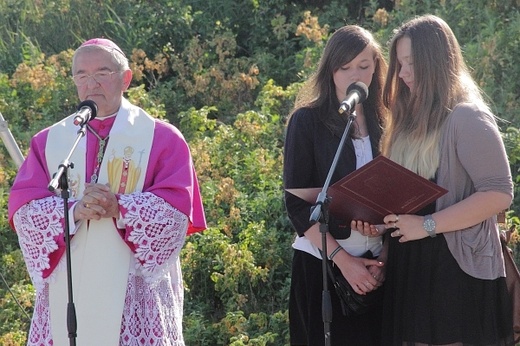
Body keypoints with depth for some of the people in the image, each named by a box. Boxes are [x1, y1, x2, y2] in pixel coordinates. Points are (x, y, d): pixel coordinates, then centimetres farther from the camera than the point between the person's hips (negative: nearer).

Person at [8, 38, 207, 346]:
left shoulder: (161, 138, 6)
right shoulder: (49, 142, 13)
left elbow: (177, 207, -4)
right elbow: (23, 208, 2)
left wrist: (119, 209, -17)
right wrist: (74, 211, -16)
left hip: (136, 289, -2)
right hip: (67, 292, 2)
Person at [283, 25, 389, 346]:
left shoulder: (383, 122, 6)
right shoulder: (308, 120, -5)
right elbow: (296, 202, -9)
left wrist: (386, 253, -6)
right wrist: (342, 259, -14)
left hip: (375, 263, 3)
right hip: (323, 261, -3)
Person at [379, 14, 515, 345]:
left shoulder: (467, 118, -12)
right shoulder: (412, 119, 14)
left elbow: (499, 193, -19)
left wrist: (427, 225, -21)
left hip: (457, 268, -8)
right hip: (409, 267, 8)